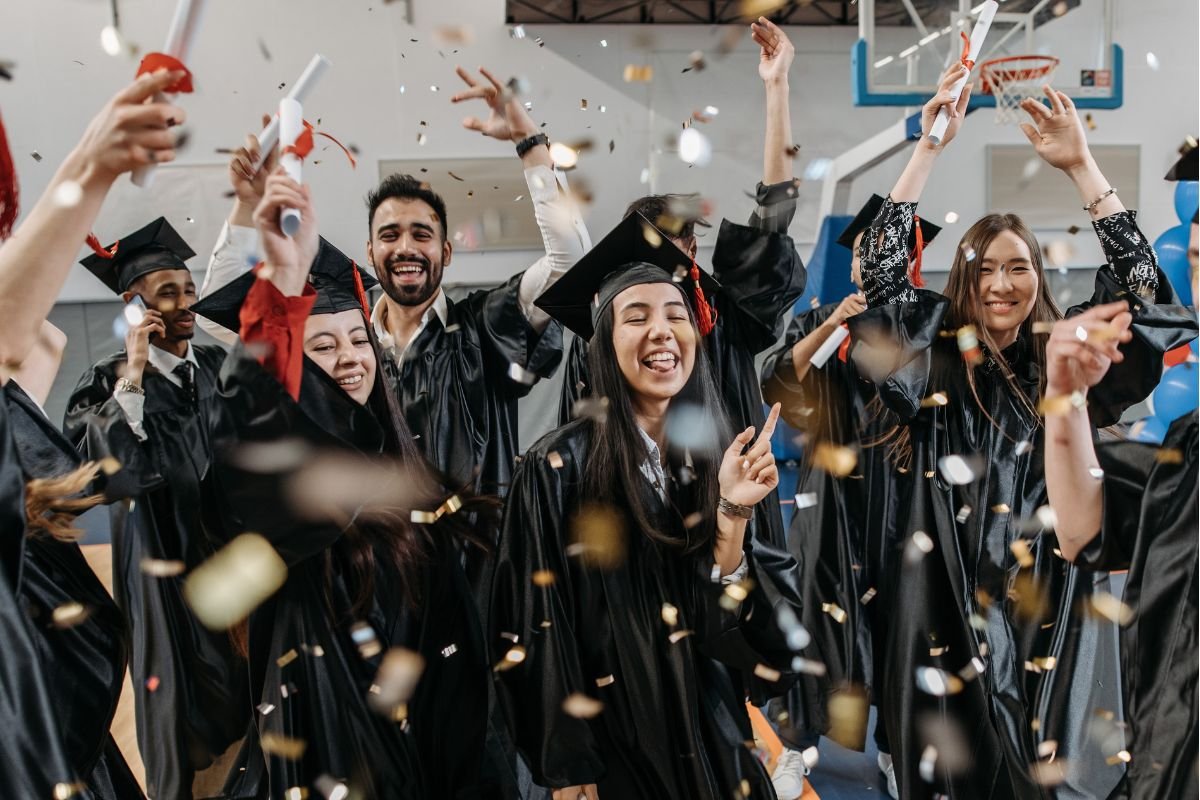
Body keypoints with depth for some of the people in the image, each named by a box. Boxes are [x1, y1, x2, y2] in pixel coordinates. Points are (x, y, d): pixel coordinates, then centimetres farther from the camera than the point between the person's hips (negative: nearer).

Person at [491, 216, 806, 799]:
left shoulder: (722, 460, -2)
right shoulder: (559, 467, -15)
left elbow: (730, 615, -7)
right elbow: (539, 632, -11)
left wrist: (731, 514, -21)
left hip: (714, 738, 4)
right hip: (611, 743, -4)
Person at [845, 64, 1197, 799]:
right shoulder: (933, 357, 1)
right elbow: (882, 268, -8)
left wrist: (1081, 165, -9)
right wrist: (931, 146, -11)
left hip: (1048, 604, 1)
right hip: (952, 607, -1)